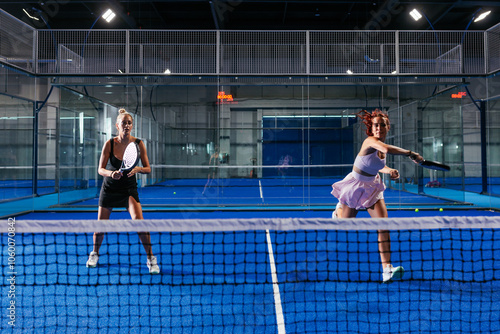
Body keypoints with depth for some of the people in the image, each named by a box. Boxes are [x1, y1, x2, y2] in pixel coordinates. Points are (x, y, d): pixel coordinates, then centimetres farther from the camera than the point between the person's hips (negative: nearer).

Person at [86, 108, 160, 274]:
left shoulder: (139, 144, -11)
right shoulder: (110, 144, -11)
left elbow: (148, 169, -8)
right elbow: (100, 169, -11)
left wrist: (138, 169, -29)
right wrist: (111, 173, -32)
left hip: (129, 188, -1)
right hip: (109, 188, 1)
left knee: (139, 221, -19)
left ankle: (151, 259, -6)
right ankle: (94, 254, 35)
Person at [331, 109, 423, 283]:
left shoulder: (381, 145, -1)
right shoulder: (370, 141, -26)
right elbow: (387, 149, -49)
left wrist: (390, 171, -2)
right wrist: (410, 153, -41)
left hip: (372, 188, 6)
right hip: (355, 187, -6)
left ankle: (387, 269, -16)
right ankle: (338, 210, 55)